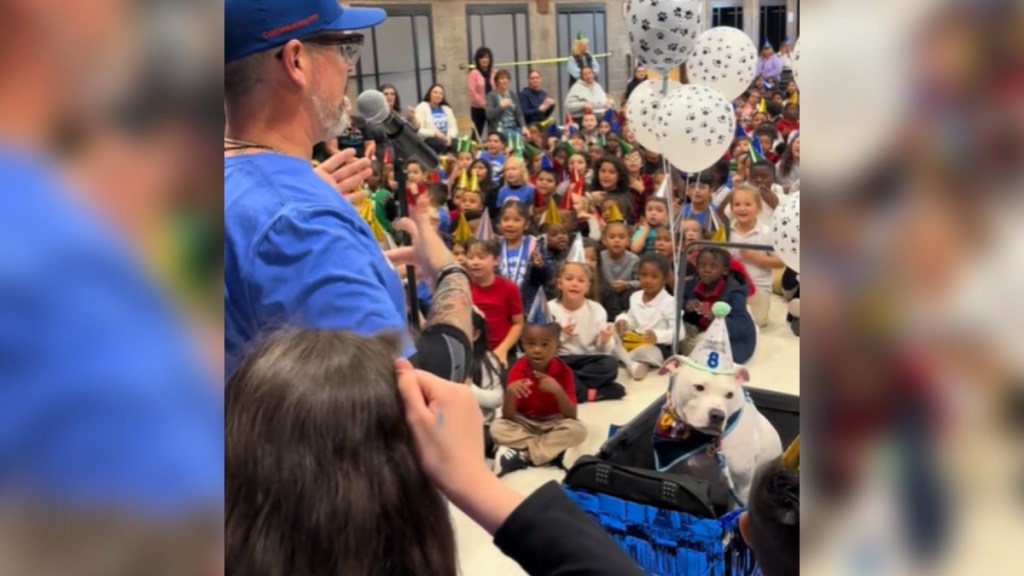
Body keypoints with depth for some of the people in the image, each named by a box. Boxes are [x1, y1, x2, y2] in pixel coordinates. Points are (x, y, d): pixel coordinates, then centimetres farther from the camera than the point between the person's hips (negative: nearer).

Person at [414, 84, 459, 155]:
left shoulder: (446, 108, 19)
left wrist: (449, 136, -11)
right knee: (441, 144, -39)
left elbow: (453, 127, 11)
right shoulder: (421, 108, 2)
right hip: (428, 140, -4)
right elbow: (418, 130, -8)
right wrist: (435, 133, -20)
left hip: (446, 139, 5)